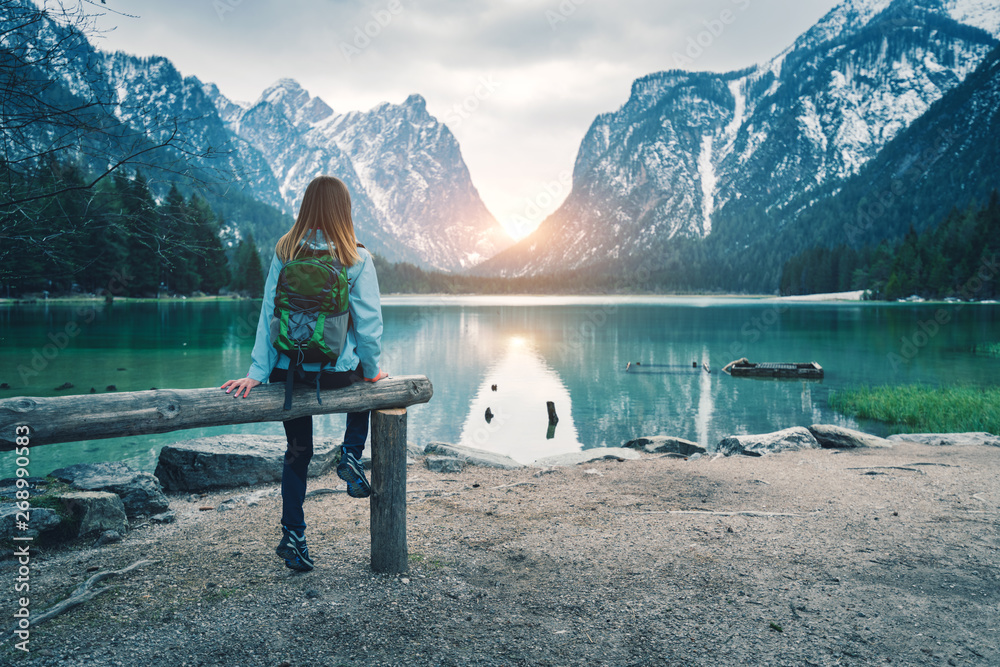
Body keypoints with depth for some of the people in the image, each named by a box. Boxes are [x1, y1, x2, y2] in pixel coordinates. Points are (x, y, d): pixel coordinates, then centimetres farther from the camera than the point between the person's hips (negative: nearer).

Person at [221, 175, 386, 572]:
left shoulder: (284, 253, -1)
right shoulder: (357, 259, -9)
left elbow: (269, 313, -4)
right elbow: (369, 322, -8)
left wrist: (258, 371, -5)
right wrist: (371, 371, 5)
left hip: (288, 371, 2)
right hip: (335, 372, -2)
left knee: (297, 451, 18)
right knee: (367, 382, 33)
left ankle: (293, 537, 21)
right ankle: (351, 454, 17)